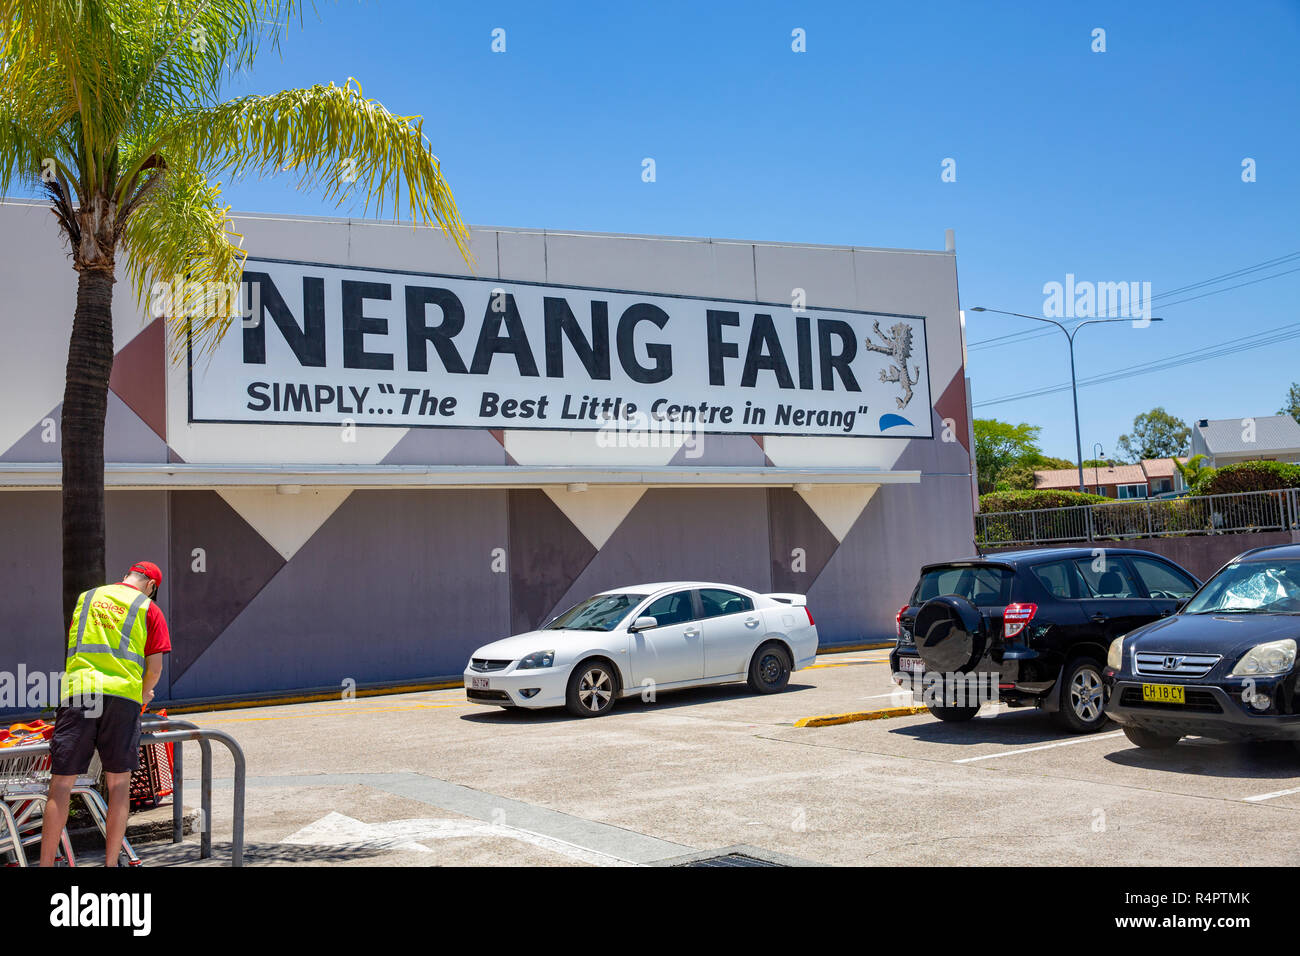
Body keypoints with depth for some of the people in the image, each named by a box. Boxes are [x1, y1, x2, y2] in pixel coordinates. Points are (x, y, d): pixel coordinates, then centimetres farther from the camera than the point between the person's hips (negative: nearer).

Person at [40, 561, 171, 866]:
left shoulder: (85, 598, 20)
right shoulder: (149, 610, 9)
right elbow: (155, 667, 5)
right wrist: (144, 694, 26)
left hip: (77, 692, 2)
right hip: (122, 694, -2)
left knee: (61, 784, 3)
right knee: (119, 784, 7)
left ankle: (46, 862, 3)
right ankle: (111, 863, 8)